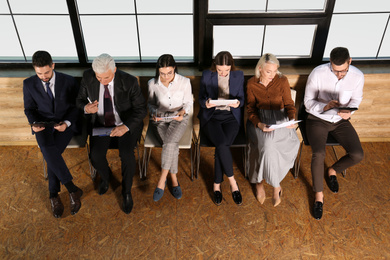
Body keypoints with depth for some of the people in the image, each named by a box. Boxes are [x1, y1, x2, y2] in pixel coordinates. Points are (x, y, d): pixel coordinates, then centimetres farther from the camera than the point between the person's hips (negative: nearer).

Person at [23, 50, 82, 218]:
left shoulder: (68, 81, -2)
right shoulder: (29, 84, 3)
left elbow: (76, 106, 1)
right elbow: (29, 109, 10)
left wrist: (66, 123, -16)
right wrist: (34, 123, -11)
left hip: (65, 124, -1)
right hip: (43, 126, 1)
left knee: (53, 152, -27)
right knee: (48, 150, -31)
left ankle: (54, 194, -8)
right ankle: (72, 189, -23)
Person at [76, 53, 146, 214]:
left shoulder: (129, 81, -20)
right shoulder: (87, 78, -11)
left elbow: (141, 109, -14)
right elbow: (80, 100, 5)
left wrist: (125, 127, -31)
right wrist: (86, 108, -21)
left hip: (126, 124, -2)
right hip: (100, 124, 3)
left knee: (127, 155, -26)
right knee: (95, 156, -20)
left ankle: (127, 192, 3)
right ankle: (105, 177, 19)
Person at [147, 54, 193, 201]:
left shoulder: (184, 82, -10)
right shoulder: (152, 84, -5)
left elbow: (189, 102, 2)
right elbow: (151, 103, 9)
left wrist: (182, 112, -19)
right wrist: (154, 113, -13)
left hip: (179, 119, -1)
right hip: (160, 120, 1)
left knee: (170, 142, -31)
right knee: (172, 145, -26)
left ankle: (161, 182, -23)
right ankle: (174, 181, -11)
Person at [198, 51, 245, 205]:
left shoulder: (239, 76, 7)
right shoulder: (206, 75, 4)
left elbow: (241, 98, 9)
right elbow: (201, 98, 6)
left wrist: (237, 103, -16)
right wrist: (206, 103, -18)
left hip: (231, 117, 1)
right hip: (211, 116, 0)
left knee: (222, 145, -27)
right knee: (222, 144, -29)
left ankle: (217, 184, -11)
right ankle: (232, 182, -12)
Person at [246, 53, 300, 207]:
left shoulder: (282, 81, 0)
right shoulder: (251, 84, 1)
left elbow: (289, 104, 4)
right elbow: (250, 109, -1)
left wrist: (292, 119, -18)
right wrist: (260, 124, -20)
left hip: (280, 119, 0)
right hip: (259, 120, 0)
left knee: (268, 146, -31)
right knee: (268, 146, -30)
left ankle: (259, 181, -8)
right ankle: (276, 187, -9)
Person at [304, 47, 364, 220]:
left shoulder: (358, 76, -11)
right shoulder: (317, 73, -19)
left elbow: (356, 100, 3)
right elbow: (308, 102, -11)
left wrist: (349, 111, -21)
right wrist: (325, 106, -31)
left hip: (341, 121, 3)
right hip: (317, 119, -3)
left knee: (357, 155, -16)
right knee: (319, 154, -27)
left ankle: (333, 170, 19)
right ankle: (319, 194, -3)